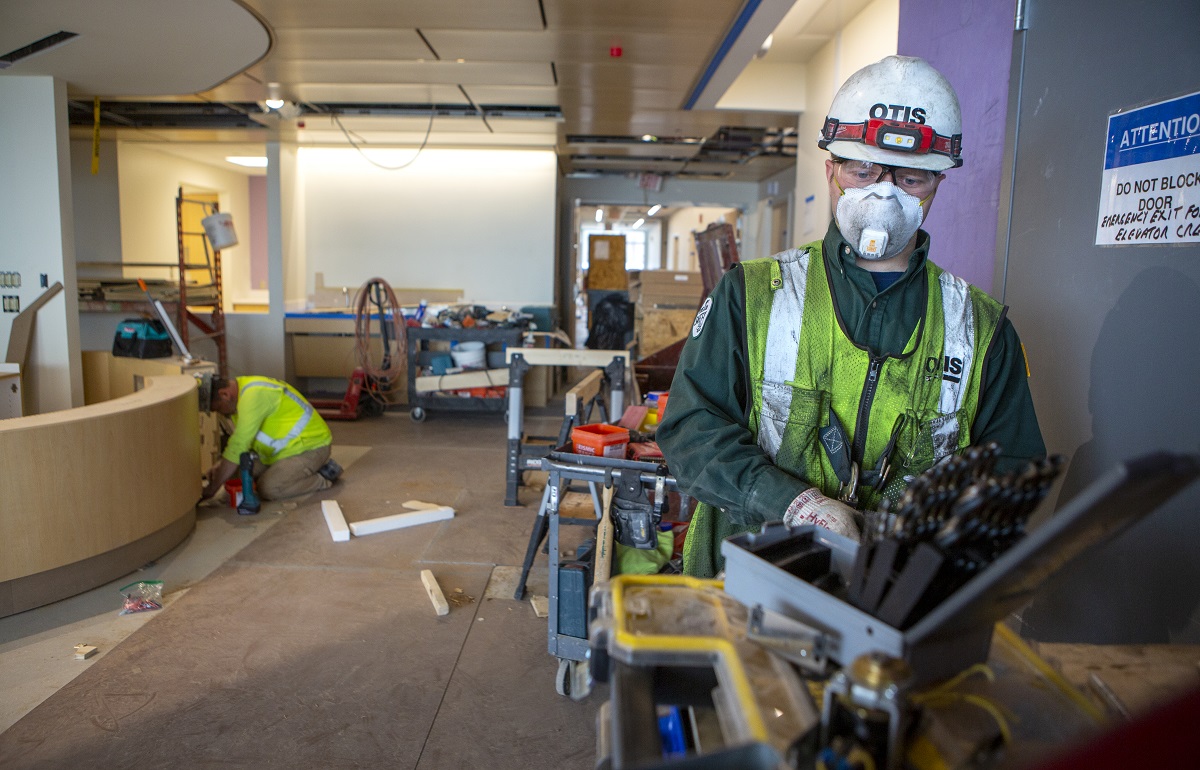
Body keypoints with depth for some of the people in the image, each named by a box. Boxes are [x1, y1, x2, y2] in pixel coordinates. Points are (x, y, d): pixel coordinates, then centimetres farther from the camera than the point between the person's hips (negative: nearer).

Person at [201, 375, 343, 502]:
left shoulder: (253, 395, -26)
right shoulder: (241, 391, 5)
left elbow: (238, 446, -28)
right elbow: (239, 439, 15)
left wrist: (212, 489, -21)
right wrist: (222, 465, -2)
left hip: (311, 447, -10)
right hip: (291, 445, 10)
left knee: (268, 489, -22)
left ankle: (323, 479, -3)